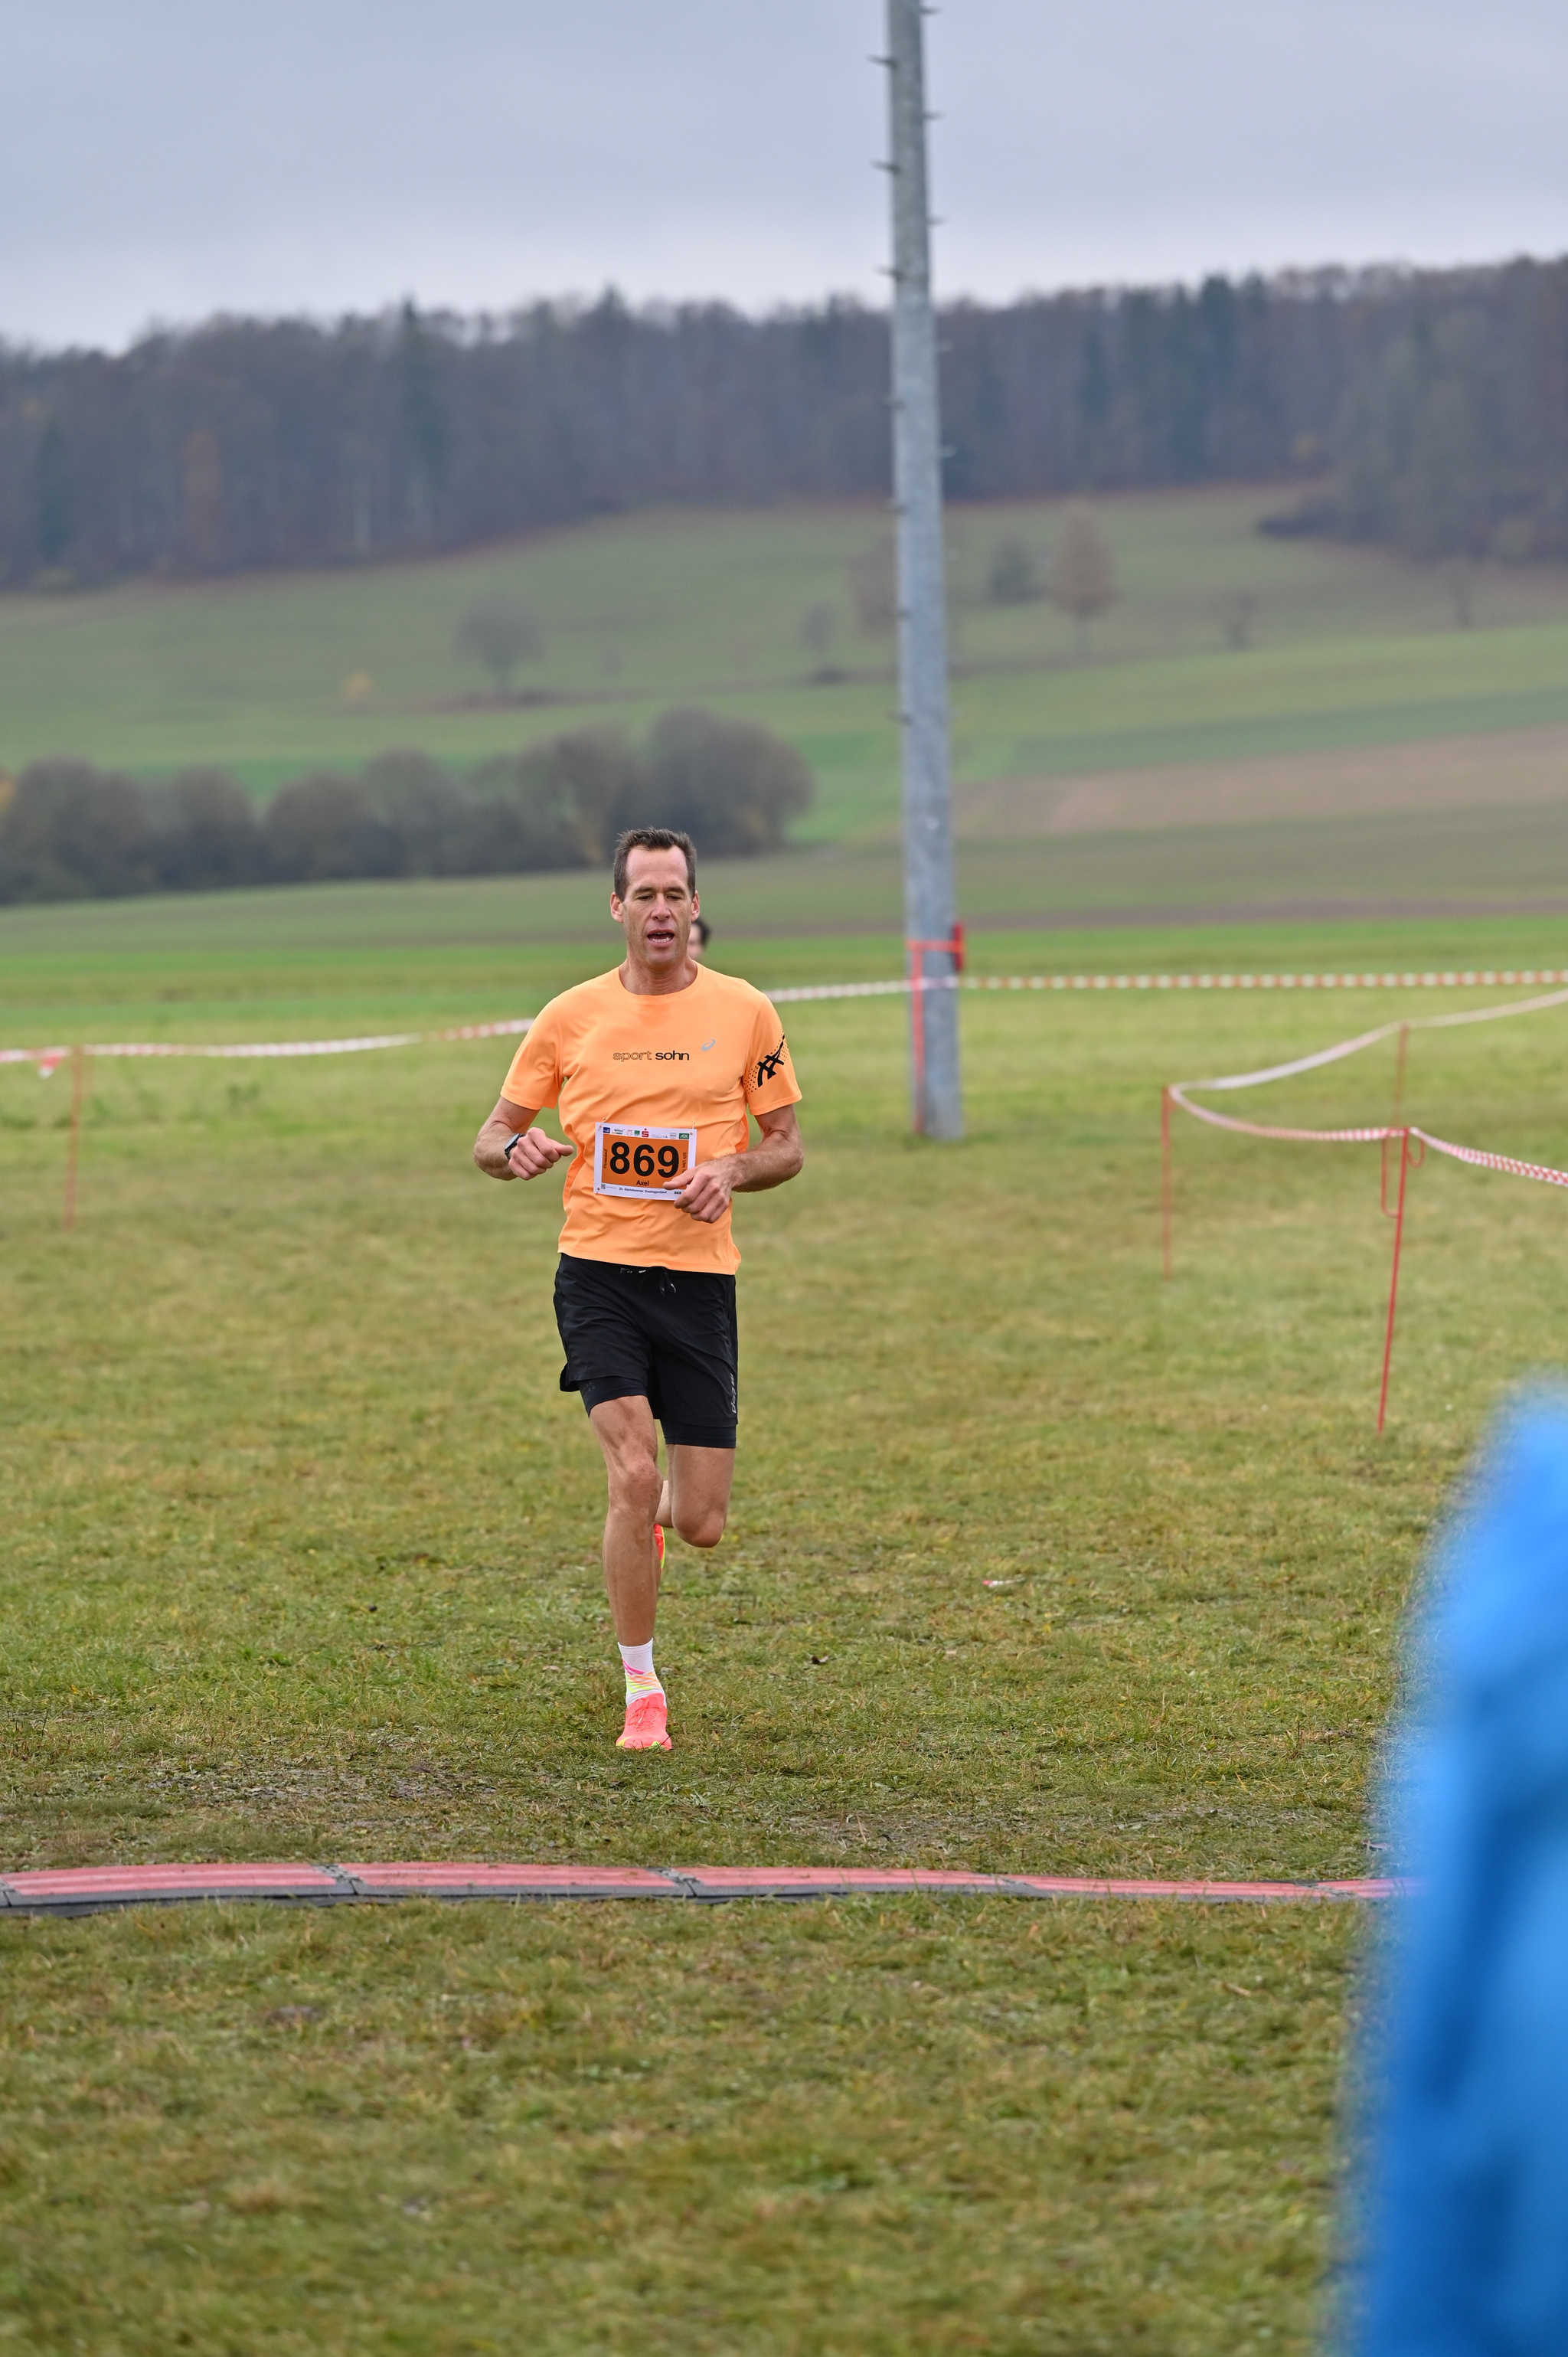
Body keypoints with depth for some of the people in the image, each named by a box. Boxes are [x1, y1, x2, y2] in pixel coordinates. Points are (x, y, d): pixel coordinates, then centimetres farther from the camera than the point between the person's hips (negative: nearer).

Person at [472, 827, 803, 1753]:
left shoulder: (745, 1013, 3)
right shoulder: (572, 1016, 3)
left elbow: (788, 1144, 10)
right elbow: (493, 1136, 10)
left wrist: (731, 1170, -12)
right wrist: (517, 1150, -14)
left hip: (700, 1275, 1)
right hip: (599, 1269, -1)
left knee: (700, 1524, 1)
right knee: (634, 1475, -18)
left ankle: (648, 1516, 41)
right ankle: (642, 1692, -3)